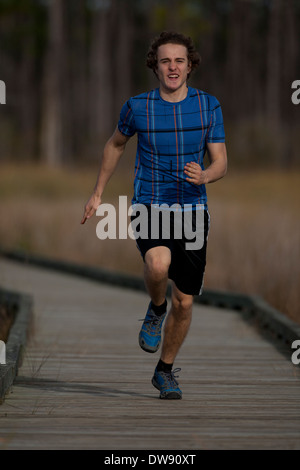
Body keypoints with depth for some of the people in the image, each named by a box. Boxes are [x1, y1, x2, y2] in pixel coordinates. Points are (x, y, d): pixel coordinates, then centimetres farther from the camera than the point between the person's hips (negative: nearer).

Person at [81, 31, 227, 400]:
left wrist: (203, 176, -22)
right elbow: (115, 144, 17)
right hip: (149, 207, -2)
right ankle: (155, 310, 0)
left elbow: (221, 163, 2)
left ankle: (165, 371, 27)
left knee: (184, 302, 5)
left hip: (192, 210, 2)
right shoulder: (138, 107, -3)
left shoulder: (208, 106, -1)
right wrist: (97, 193, 18)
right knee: (159, 264, -34)